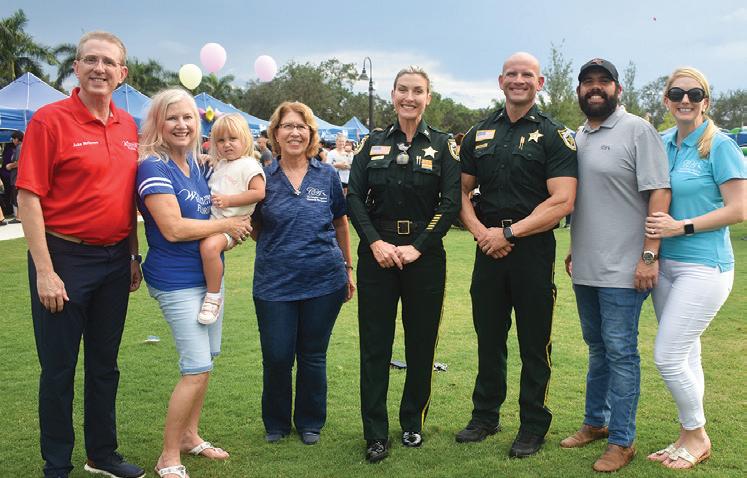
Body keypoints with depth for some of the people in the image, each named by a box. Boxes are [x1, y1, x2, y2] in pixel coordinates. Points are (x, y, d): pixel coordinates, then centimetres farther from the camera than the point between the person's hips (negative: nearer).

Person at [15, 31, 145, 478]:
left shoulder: (129, 126, 7)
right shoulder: (50, 119, -10)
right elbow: (29, 197, -13)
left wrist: (134, 256, 13)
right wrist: (44, 271, -17)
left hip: (115, 259, 6)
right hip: (65, 257, -5)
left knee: (105, 363, 17)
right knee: (59, 368, 6)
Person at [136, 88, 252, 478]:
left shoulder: (195, 162, 7)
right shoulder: (153, 167, -17)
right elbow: (173, 228, -24)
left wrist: (237, 227, 5)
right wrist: (226, 225, -14)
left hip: (208, 274, 8)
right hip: (177, 281, -8)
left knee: (204, 361, 16)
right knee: (197, 369, -8)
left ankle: (189, 435, 33)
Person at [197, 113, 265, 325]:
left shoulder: (249, 165, -5)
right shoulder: (219, 165, 19)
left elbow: (258, 193, -14)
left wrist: (228, 200, -18)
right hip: (211, 219, 10)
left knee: (209, 245, -33)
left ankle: (214, 296, -20)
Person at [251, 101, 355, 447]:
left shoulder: (327, 175, 2)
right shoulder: (263, 178, 0)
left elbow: (340, 224, 13)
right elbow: (254, 230, 9)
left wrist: (348, 268, 14)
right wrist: (278, 249, -10)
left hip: (324, 281, 1)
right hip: (275, 283, 0)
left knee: (313, 356, 11)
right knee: (276, 357, 3)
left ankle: (310, 422, 30)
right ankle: (276, 422, 27)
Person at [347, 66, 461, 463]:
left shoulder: (442, 145, 2)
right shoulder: (373, 143, 7)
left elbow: (451, 203, -5)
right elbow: (354, 198, 2)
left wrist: (416, 247, -12)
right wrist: (375, 242, -11)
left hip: (424, 255, -1)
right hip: (377, 253, 1)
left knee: (421, 343, 8)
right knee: (374, 345, 2)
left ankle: (413, 422, 25)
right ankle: (376, 434, 11)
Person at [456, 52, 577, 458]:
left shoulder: (553, 135, -3)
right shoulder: (479, 133, 11)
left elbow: (561, 201, -12)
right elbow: (462, 190, 12)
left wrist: (509, 232, -14)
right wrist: (480, 230, -6)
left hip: (533, 249, -4)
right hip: (489, 249, 4)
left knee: (534, 343, 5)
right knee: (488, 338, 13)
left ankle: (533, 426, 19)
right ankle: (485, 416, 28)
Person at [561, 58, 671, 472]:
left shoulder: (638, 130, -8)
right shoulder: (578, 137, 13)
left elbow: (659, 194, -14)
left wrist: (649, 255, -18)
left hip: (623, 269, -7)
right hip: (585, 267, 7)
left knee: (620, 353, -2)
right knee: (597, 348, 18)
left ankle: (621, 441, 9)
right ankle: (595, 422, 31)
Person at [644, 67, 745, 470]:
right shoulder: (662, 144, 8)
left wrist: (681, 227, -17)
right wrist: (653, 229, 0)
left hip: (704, 266, -6)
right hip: (666, 264, 6)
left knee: (668, 356, -7)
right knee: (684, 356, 14)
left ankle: (696, 436, 14)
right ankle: (691, 438, 28)